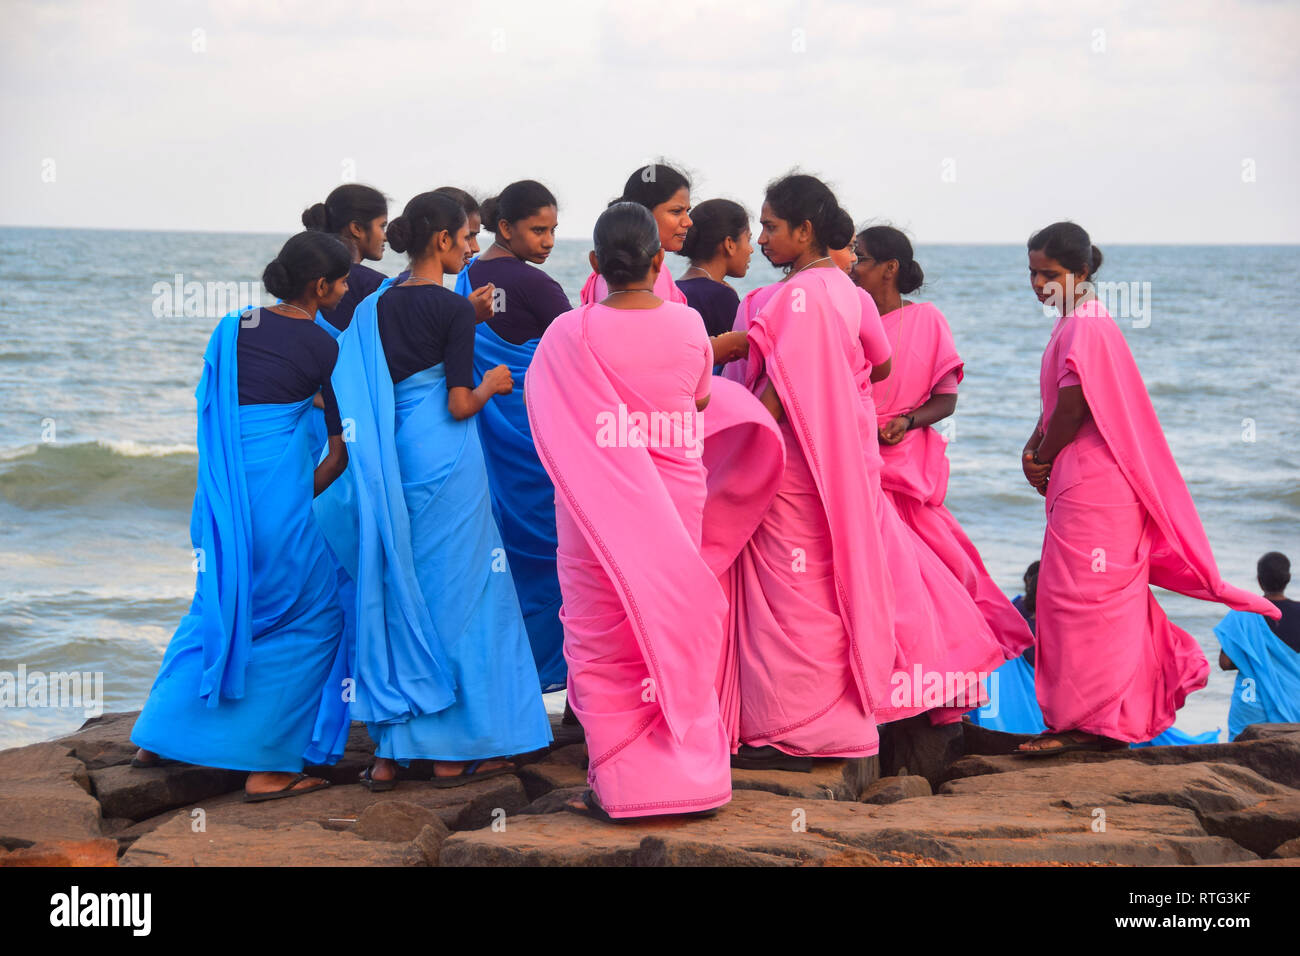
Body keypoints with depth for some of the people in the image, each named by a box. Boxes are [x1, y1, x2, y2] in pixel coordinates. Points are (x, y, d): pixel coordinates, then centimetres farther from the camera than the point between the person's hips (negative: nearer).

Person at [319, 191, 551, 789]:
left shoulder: (377, 306, 7)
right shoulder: (454, 309, -11)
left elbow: (366, 397, 9)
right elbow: (459, 405, -13)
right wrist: (491, 384, 5)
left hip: (393, 461, 6)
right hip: (445, 463, -6)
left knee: (397, 591, 11)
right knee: (452, 591, 3)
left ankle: (389, 752, 12)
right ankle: (452, 753, 8)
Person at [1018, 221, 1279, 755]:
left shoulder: (1084, 330, -17)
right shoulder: (1074, 326, 16)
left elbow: (1071, 411, -18)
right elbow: (1055, 405, 18)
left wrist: (1044, 461, -4)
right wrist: (1033, 448, 2)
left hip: (1091, 489, -10)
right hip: (1084, 484, 10)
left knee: (1079, 596, -6)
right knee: (1105, 600, 14)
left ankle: (1083, 721, -2)